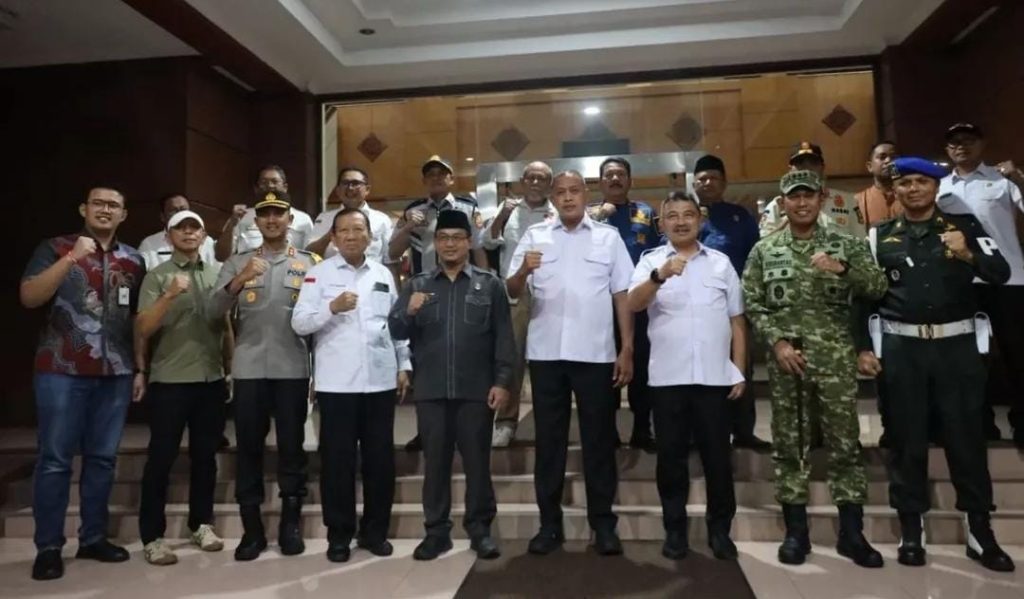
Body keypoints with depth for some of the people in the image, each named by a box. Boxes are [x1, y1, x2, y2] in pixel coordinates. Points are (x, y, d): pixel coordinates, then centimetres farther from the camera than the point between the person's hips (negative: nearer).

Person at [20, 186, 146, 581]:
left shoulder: (134, 261, 12)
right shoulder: (56, 249, 2)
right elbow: (28, 297, -10)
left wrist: (141, 369, 9)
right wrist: (72, 258, -19)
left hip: (115, 374, 3)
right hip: (62, 372, -3)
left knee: (102, 458, 8)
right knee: (55, 459, 1)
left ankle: (93, 538, 19)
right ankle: (48, 547, 11)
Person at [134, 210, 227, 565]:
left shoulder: (218, 273, 9)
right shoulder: (157, 277, -1)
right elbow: (143, 330, -9)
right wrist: (170, 296, -22)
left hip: (212, 379, 4)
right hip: (169, 381, -3)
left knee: (205, 455, 12)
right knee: (161, 457, 2)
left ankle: (201, 524, 25)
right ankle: (152, 536, 11)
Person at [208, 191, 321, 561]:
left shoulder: (308, 263, 8)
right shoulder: (237, 263, 11)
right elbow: (214, 309, -1)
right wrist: (240, 280, -18)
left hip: (292, 368, -1)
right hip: (249, 368, 1)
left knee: (292, 446, 5)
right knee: (249, 447, 5)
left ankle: (291, 524, 17)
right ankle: (252, 528, 16)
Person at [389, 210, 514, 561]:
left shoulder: (489, 285, 5)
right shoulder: (417, 284, 10)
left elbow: (504, 337, 1)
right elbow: (396, 332, 4)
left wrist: (502, 380, -7)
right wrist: (408, 312, -16)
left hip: (476, 390, -1)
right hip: (430, 391, 2)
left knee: (477, 461, 6)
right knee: (435, 461, 9)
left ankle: (480, 529, 18)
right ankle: (436, 531, 20)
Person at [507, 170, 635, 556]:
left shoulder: (609, 237, 7)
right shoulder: (535, 235, 8)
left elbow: (622, 296, 5)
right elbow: (512, 292, 2)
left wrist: (627, 350, -2)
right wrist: (523, 271, -20)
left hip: (596, 353, -1)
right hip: (546, 353, 1)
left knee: (599, 439, 6)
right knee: (549, 439, 8)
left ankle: (603, 523, 18)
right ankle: (549, 523, 19)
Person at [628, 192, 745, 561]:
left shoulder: (721, 263, 10)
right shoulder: (651, 261, 3)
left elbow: (736, 321, 12)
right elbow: (633, 305, -15)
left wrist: (739, 371, 6)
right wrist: (660, 275, -32)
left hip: (715, 376, 2)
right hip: (668, 377, -1)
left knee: (717, 456, 8)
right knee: (671, 456, 7)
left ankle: (719, 530, 22)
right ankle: (675, 530, 20)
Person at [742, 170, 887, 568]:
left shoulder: (845, 244, 6)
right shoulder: (764, 250, 7)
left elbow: (878, 289, -2)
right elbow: (751, 303, 2)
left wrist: (843, 269, -19)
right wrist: (778, 342, -9)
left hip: (835, 358, 0)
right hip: (785, 358, 1)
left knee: (845, 443, 3)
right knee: (788, 444, 6)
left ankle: (852, 533, 16)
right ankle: (795, 531, 17)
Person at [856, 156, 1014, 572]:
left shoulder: (964, 227, 6)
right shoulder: (880, 236, 7)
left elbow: (1001, 274, -4)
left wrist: (969, 256, -23)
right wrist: (863, 348, 1)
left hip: (956, 344, 0)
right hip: (901, 348, 0)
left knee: (967, 436, 5)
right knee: (906, 439, 6)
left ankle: (980, 531, 18)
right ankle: (911, 532, 16)